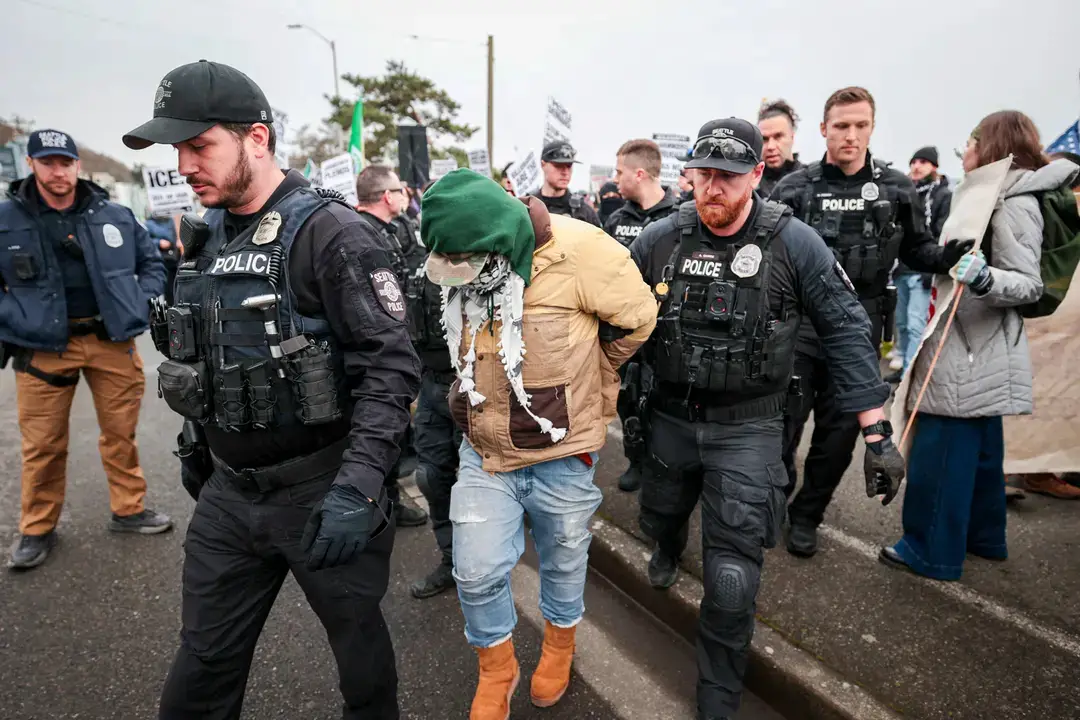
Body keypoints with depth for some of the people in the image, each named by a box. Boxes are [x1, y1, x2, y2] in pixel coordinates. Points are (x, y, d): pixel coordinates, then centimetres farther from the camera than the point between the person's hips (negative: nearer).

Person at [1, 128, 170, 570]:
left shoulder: (114, 216, 5)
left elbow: (151, 261, 17)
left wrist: (140, 305, 4)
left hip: (112, 340, 2)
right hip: (42, 348, -1)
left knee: (121, 434, 11)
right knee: (43, 445, 6)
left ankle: (129, 510, 27)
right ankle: (37, 529, 24)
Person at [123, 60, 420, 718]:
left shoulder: (331, 233, -16)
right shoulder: (205, 237, 8)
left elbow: (393, 366, -21)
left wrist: (357, 487, -27)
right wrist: (195, 448, 22)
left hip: (321, 490, -6)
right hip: (228, 490, 6)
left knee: (360, 644, 16)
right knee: (203, 666, 18)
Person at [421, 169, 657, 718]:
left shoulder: (577, 251, -22)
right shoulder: (459, 268, -5)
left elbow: (637, 319, -7)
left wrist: (583, 383, 4)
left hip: (561, 452, -3)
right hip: (483, 452, 4)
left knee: (563, 563, 19)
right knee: (476, 573, 6)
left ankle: (560, 646, 49)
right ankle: (496, 671, 36)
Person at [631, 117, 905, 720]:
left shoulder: (794, 242, -13)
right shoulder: (659, 239, -6)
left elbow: (846, 331, -9)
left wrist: (878, 433, -11)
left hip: (748, 428, -3)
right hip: (670, 417, 3)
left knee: (733, 578, -2)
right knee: (660, 516, 26)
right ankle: (671, 550, 66)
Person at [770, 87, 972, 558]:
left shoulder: (897, 189, 4)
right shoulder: (794, 188, -1)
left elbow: (915, 249, 11)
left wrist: (948, 256, -8)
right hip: (799, 321, -2)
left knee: (841, 427, 9)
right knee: (784, 417, 0)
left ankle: (806, 515, 27)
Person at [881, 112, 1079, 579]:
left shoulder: (1014, 204, -14)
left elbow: (1029, 285, -19)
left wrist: (984, 278, -37)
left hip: (972, 352, -10)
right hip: (976, 349, 10)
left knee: (939, 450, -5)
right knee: (978, 447, 18)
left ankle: (931, 552, 6)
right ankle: (983, 537, 32)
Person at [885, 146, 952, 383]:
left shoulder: (944, 195, -2)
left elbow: (945, 237, -11)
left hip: (922, 270, -7)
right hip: (902, 269, 7)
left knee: (915, 325, -10)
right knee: (902, 322, 13)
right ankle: (903, 366, 24)